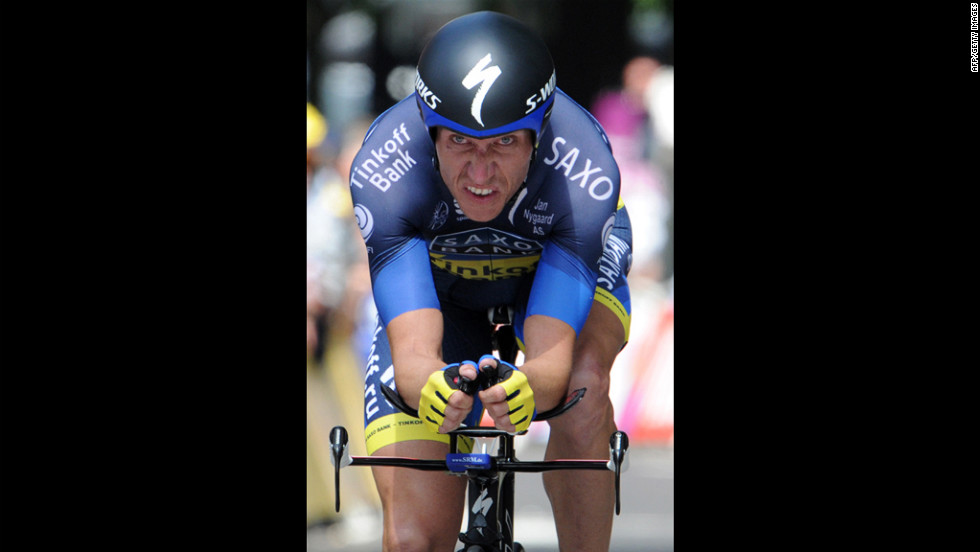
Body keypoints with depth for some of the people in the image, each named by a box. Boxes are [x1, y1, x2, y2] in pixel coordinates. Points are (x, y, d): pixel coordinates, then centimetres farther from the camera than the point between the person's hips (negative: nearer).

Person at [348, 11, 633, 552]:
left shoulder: (582, 172, -39)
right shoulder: (383, 169, -37)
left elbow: (551, 356, -43)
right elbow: (413, 350, -43)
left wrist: (522, 388, -67)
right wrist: (432, 388, -67)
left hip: (564, 264, -1)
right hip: (438, 287, 1)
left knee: (582, 384, -37)